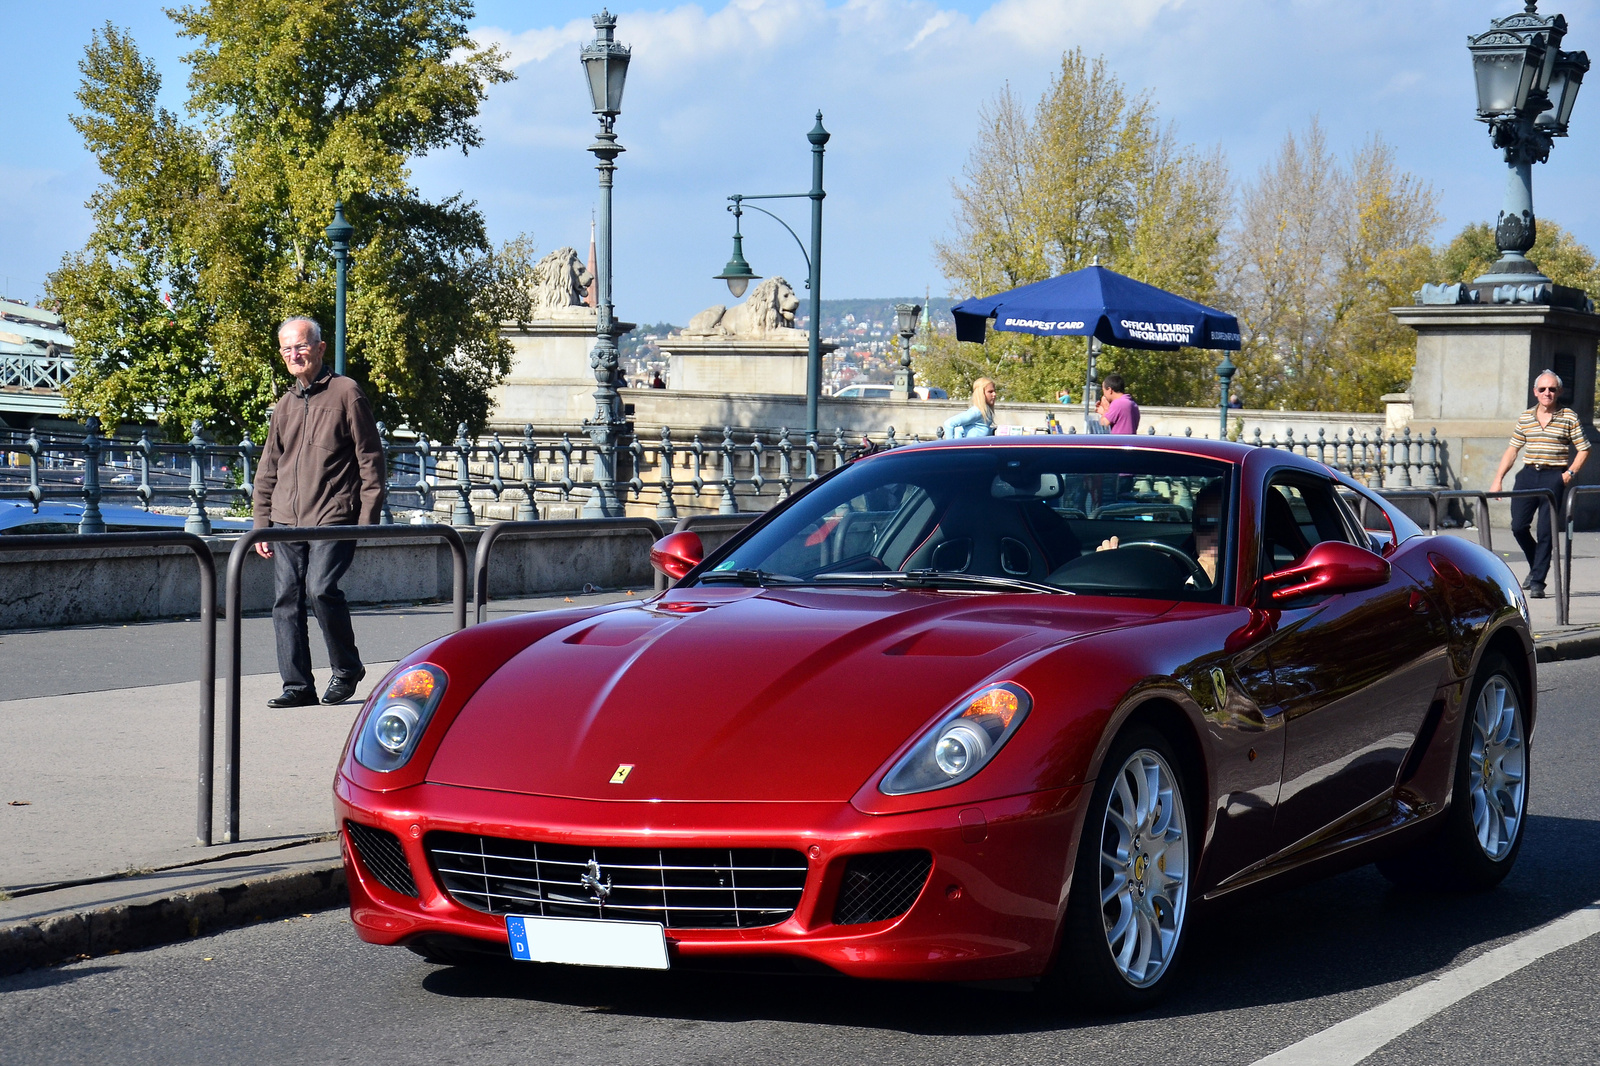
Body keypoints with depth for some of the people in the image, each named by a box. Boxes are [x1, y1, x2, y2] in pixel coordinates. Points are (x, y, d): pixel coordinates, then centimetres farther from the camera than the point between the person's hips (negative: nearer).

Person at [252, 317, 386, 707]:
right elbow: (268, 469, 22)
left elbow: (370, 459, -3)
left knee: (320, 588, -20)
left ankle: (347, 668, 0)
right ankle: (298, 686, 6)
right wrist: (261, 523, 15)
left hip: (334, 518, -6)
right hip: (287, 523, 6)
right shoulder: (285, 405, 17)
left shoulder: (346, 393, -1)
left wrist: (368, 518, -9)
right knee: (286, 599, 0)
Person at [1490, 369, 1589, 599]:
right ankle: (1535, 565, 24)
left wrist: (1571, 472, -8)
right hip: (1528, 475, 3)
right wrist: (1498, 479, 7)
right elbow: (1512, 450, 14)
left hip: (1554, 478, -3)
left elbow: (1584, 449, 5)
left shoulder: (1569, 418, 1)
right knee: (1518, 526, -2)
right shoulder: (1525, 418, 10)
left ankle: (1538, 581, 0)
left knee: (1545, 531, -6)